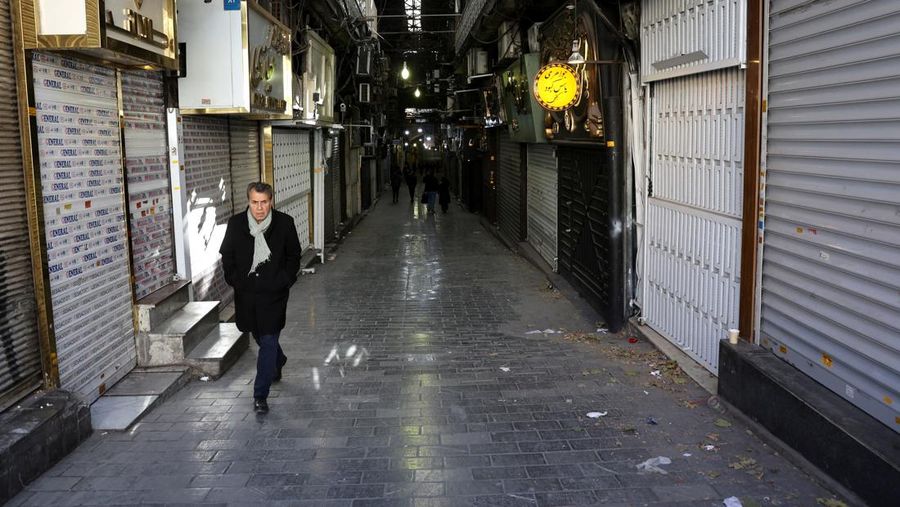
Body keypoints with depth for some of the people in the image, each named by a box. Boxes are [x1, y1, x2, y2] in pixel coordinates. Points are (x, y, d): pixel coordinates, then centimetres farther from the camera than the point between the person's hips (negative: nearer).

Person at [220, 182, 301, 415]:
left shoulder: (284, 223, -6)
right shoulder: (235, 223, -2)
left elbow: (293, 256, 4)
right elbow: (227, 256, 8)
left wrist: (283, 281, -7)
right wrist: (236, 280, -4)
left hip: (273, 292, -3)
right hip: (246, 291, 3)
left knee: (268, 341, -6)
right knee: (259, 336, 20)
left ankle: (260, 395, -1)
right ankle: (278, 362, 51)